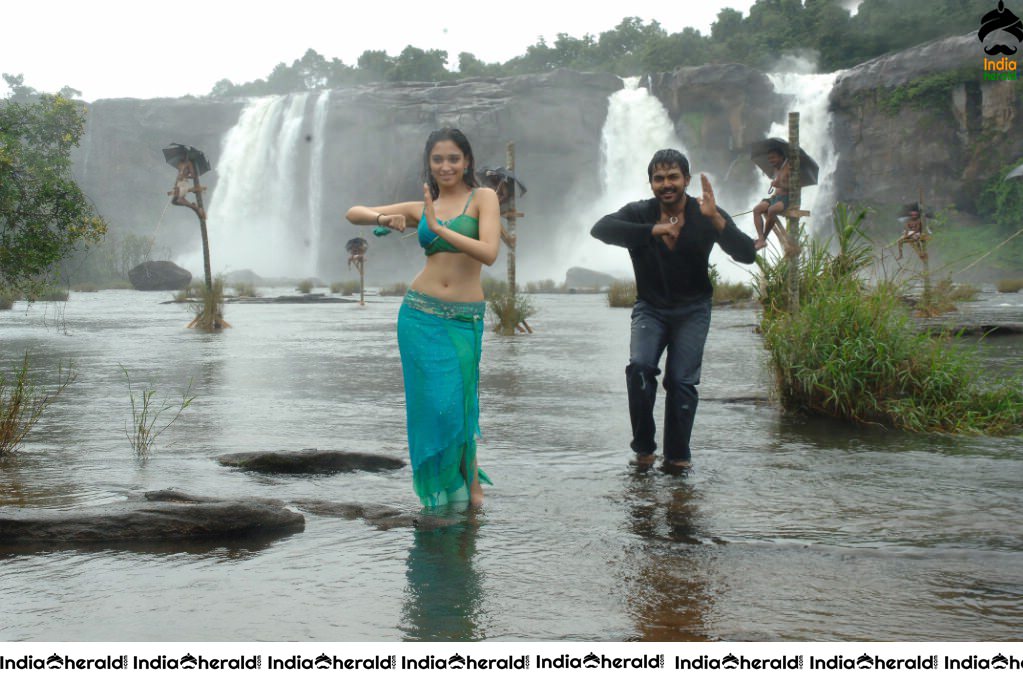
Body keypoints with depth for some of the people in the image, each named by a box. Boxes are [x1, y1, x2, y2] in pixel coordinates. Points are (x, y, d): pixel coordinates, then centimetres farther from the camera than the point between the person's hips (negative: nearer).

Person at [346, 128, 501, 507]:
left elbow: (489, 253, -15)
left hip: (465, 320, -2)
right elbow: (353, 213, 11)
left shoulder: (483, 198, 1)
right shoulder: (421, 207, 10)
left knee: (460, 401, 1)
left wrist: (438, 227, -19)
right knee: (434, 402, 0)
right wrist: (381, 218, -10)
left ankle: (469, 481, 23)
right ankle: (439, 489, 18)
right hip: (420, 315, 2)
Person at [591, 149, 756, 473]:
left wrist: (715, 219, -34)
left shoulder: (706, 216, -8)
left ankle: (678, 456, 6)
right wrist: (652, 230, -34)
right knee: (640, 367, -21)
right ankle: (644, 449, -5)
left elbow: (747, 255, -19)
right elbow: (600, 228, -26)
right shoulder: (640, 213, -7)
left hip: (692, 309, 0)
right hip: (650, 308, 0)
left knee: (682, 380, -10)